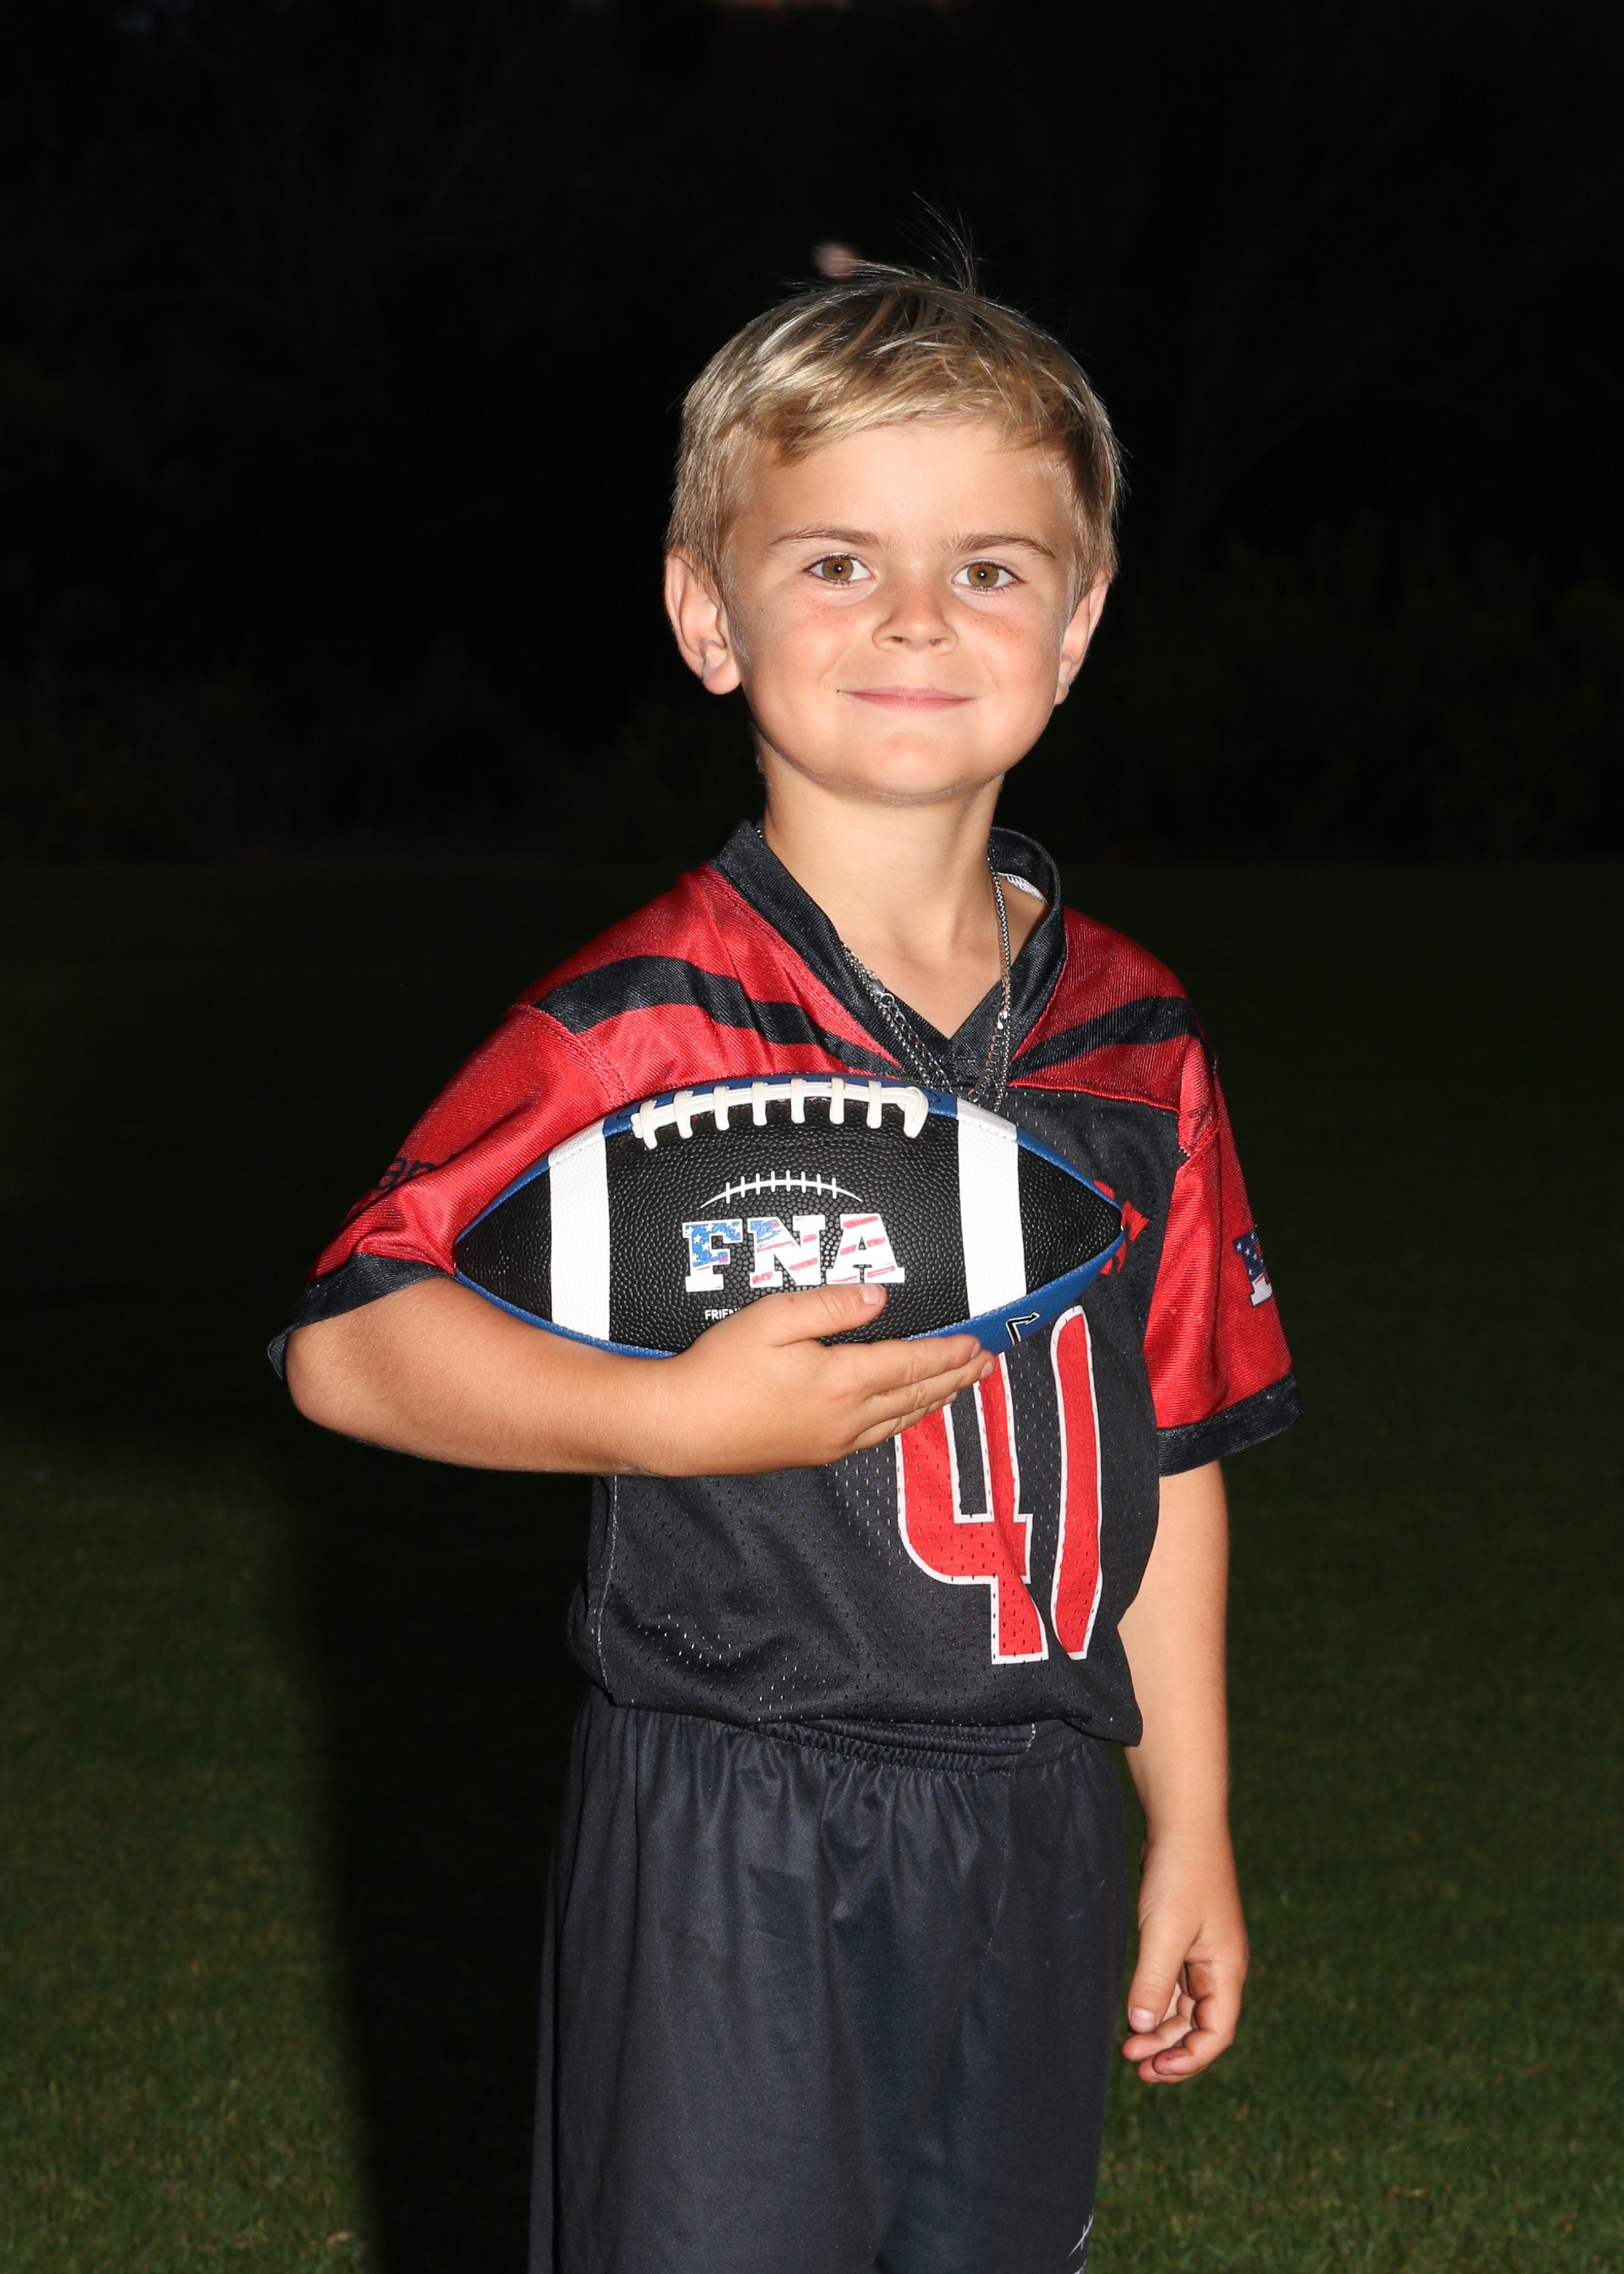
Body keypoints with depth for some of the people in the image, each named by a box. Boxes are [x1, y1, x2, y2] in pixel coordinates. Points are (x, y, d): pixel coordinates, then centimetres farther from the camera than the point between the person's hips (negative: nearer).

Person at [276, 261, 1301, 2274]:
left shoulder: (1128, 1036, 4)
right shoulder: (648, 1023, -12)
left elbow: (1167, 1452, 11)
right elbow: (348, 1339, -14)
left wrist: (1189, 1831, 13)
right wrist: (680, 1416, -26)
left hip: (1032, 1839, 5)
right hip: (728, 1854, -5)